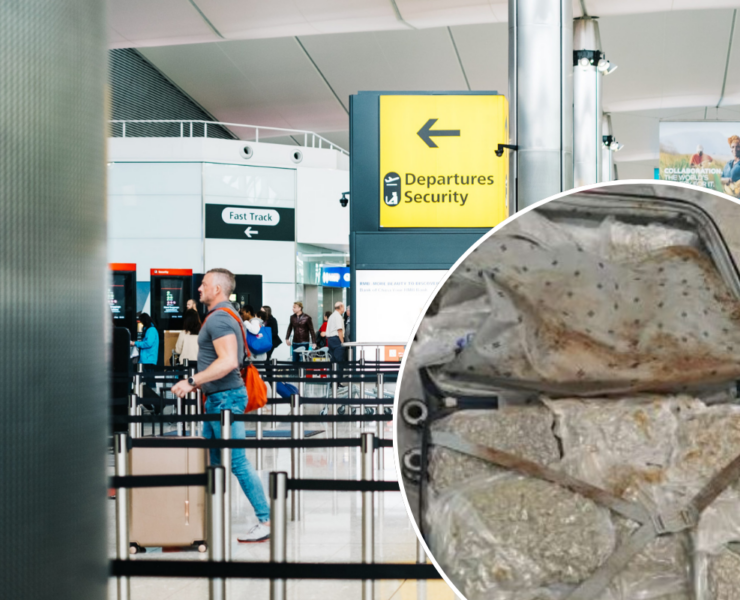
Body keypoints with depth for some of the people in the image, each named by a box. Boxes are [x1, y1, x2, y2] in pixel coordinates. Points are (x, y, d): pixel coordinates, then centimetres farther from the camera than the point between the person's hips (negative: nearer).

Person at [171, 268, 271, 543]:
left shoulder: (219, 319, -16)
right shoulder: (224, 315, 17)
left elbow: (228, 362, -27)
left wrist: (191, 381, -24)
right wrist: (198, 384, 23)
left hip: (226, 397, -11)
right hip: (218, 397, 11)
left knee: (237, 462, -8)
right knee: (210, 461, 14)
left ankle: (266, 521, -4)